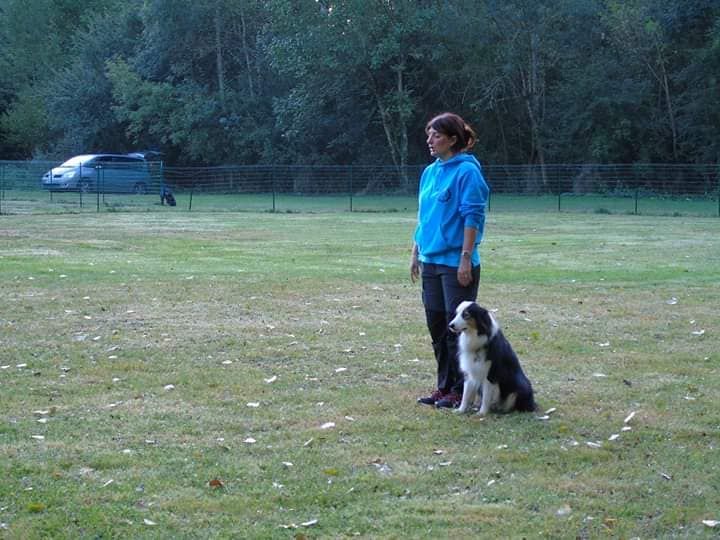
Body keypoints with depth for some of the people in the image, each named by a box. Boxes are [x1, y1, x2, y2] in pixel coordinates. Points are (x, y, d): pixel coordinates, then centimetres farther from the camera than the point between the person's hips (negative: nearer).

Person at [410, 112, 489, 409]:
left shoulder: (467, 171, -12)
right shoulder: (430, 172, 12)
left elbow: (472, 217, -15)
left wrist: (466, 258, -19)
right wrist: (416, 254, 18)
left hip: (456, 263, -8)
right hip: (431, 261, 8)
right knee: (436, 324, 12)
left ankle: (461, 390, 7)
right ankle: (444, 386, 21)